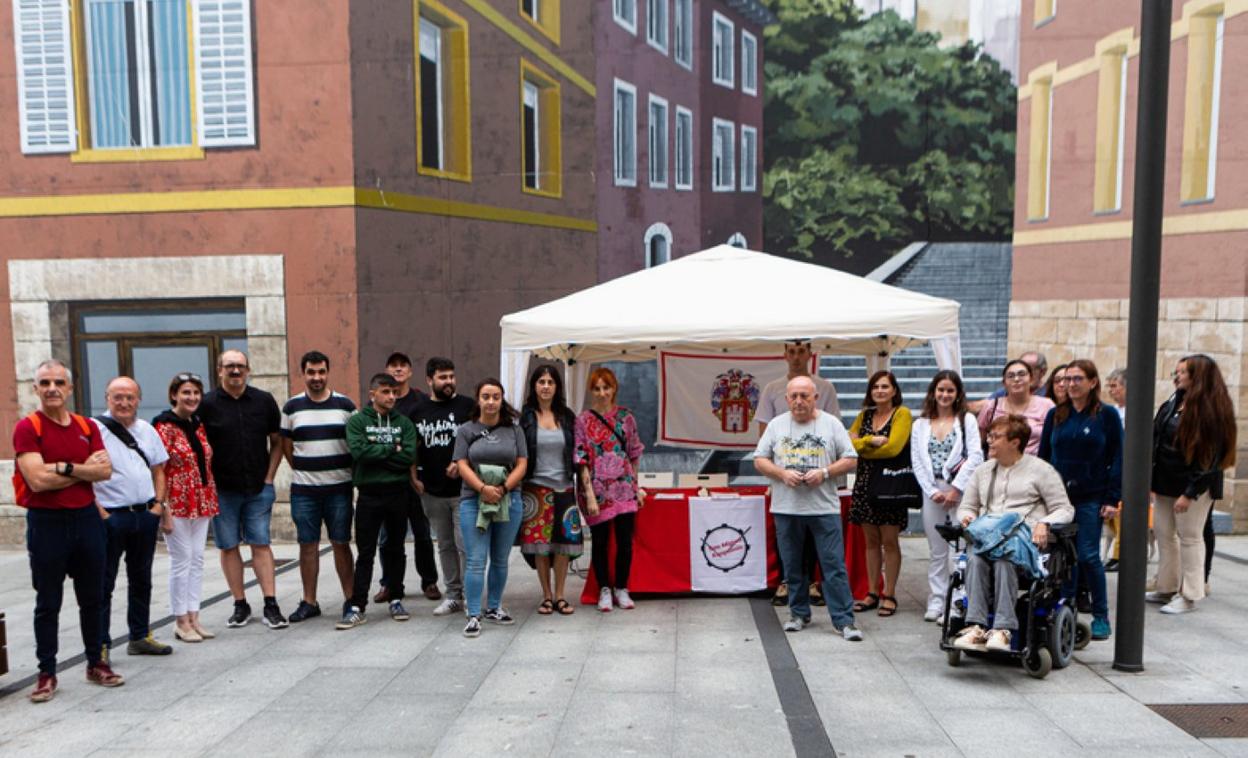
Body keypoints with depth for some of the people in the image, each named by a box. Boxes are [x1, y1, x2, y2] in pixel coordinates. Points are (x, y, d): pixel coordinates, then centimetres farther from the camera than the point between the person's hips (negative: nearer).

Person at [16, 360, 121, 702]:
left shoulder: (87, 427, 7)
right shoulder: (27, 428, -7)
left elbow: (105, 470, -5)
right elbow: (38, 480, -18)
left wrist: (65, 467, -17)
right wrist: (85, 469, -9)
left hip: (86, 518, 4)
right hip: (46, 522, -4)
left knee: (92, 598, 13)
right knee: (48, 603, 6)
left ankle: (96, 663, 25)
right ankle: (47, 673, 17)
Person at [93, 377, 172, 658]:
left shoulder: (147, 431, 9)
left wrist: (159, 504, 5)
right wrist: (100, 514, -16)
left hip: (146, 515, 6)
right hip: (111, 516, -6)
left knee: (141, 579, 15)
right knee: (103, 584, 2)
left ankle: (140, 637, 27)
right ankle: (100, 645, 11)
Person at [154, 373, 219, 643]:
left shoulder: (199, 425, 11)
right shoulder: (164, 426, -9)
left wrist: (211, 501, 13)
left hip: (201, 503, 7)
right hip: (177, 503, -7)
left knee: (197, 559, 9)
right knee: (181, 560, 0)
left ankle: (193, 617, 17)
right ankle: (180, 621, 11)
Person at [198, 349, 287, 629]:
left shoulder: (264, 401, 4)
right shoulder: (207, 404, -2)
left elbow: (276, 441, 9)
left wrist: (269, 478, 2)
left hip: (258, 489, 1)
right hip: (222, 490, -1)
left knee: (261, 544, 1)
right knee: (229, 547, 6)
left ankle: (271, 605, 4)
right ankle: (240, 605, 16)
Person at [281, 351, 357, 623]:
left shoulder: (345, 404, 2)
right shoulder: (292, 407, 4)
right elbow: (286, 446, 10)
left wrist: (351, 472, 1)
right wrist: (303, 470, 5)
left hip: (339, 487, -1)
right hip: (303, 489, 1)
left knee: (341, 544, 4)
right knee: (308, 545, 7)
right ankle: (309, 602, 17)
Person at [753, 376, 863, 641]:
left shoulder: (831, 423, 3)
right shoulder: (776, 425, 7)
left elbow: (850, 459, 3)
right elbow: (760, 460, 7)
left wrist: (824, 473, -13)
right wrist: (783, 474, -10)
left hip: (824, 507, -2)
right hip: (786, 508, 2)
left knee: (834, 565, -3)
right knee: (792, 565, 11)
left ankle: (844, 620, 4)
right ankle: (799, 613, 26)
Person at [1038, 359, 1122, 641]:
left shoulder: (1107, 415, 0)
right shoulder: (1055, 415, 9)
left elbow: (1117, 458, -1)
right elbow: (1043, 455, 12)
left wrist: (1113, 499, -7)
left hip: (1091, 498, -3)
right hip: (1058, 496, 3)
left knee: (1088, 556, -4)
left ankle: (1101, 616, 10)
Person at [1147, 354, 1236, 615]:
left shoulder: (1212, 411, -12)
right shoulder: (1171, 405, 9)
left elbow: (1210, 456, -15)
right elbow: (1154, 443, 11)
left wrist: (1190, 493, -18)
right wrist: (1149, 481, 6)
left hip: (1194, 486, -7)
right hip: (1164, 484, 7)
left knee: (1190, 537, 1)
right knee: (1164, 535, 11)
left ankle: (1189, 596, 10)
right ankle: (1167, 589, 21)